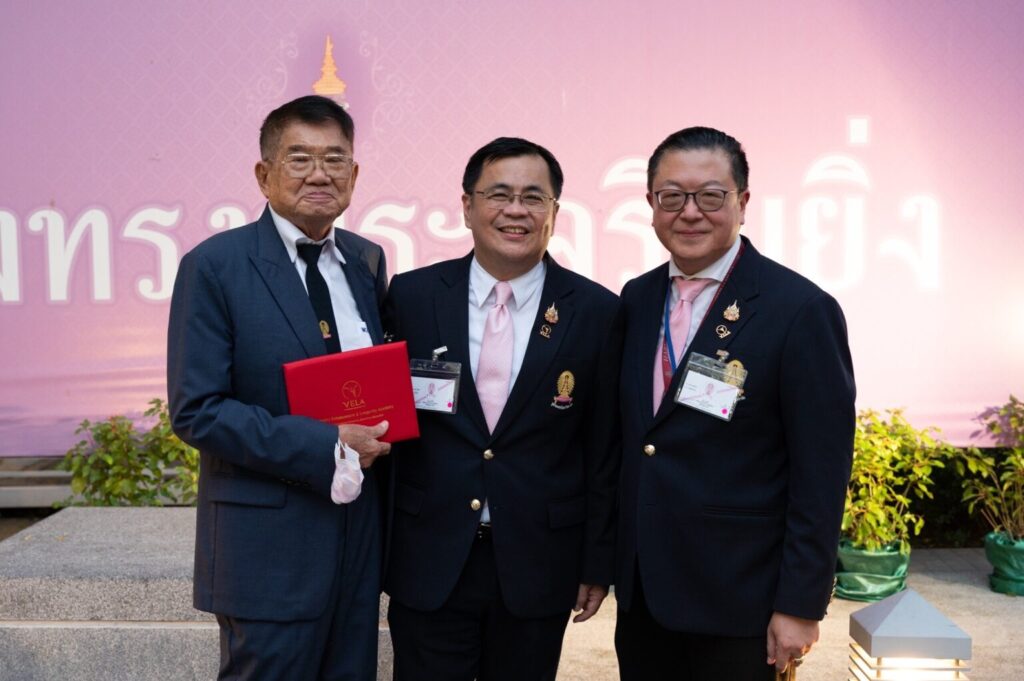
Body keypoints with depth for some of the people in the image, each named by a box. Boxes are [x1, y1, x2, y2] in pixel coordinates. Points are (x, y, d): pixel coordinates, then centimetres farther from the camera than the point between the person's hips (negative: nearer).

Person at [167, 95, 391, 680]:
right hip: (270, 543, -5)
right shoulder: (214, 266, -10)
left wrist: (386, 423, -4)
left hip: (362, 529, 6)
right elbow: (196, 411, -15)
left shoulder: (368, 260, 8)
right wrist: (325, 445, -20)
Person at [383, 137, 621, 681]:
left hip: (537, 567, 0)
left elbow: (604, 451, 0)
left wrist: (598, 563, 3)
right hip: (428, 564, 0)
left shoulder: (596, 312, -3)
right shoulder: (411, 296, -2)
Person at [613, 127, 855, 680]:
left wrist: (800, 606, -13)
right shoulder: (636, 300, 4)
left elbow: (820, 476, -14)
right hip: (642, 589, 5)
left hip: (739, 598, -5)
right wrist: (615, 559, 11)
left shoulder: (801, 311, -15)